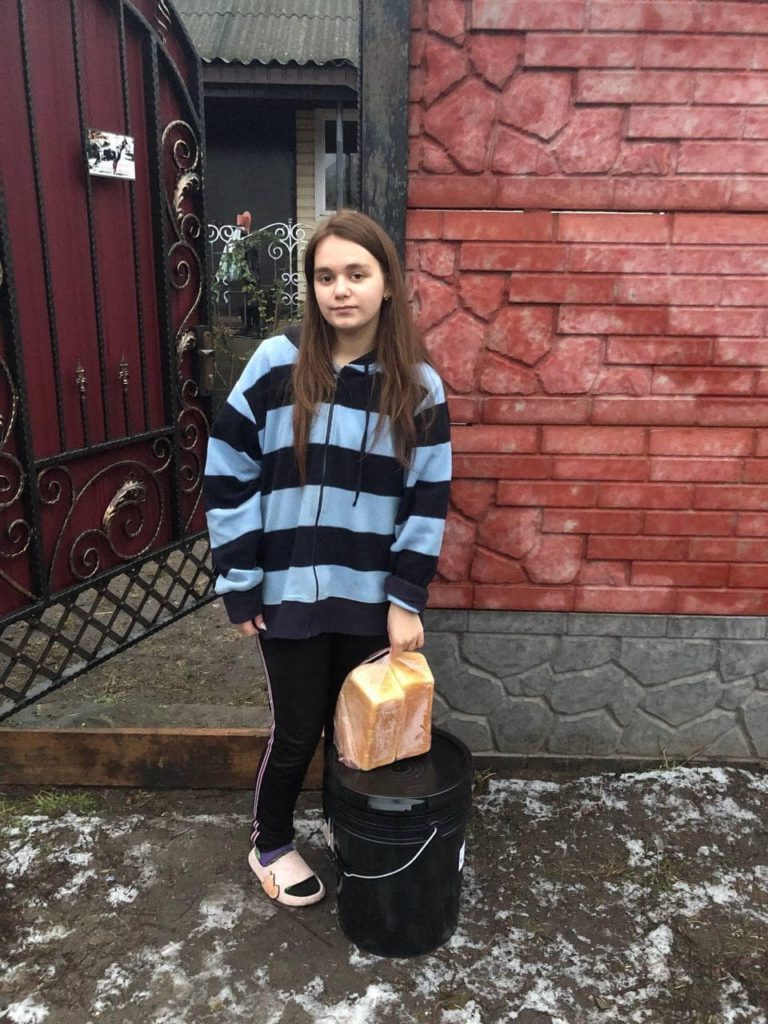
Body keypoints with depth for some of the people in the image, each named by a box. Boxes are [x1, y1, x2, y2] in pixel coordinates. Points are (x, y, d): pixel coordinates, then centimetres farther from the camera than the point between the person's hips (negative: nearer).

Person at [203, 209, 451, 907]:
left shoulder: (418, 385, -4)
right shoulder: (276, 364, -8)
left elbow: (429, 499, -2)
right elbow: (228, 475, -5)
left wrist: (406, 597, -6)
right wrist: (238, 584, -6)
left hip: (370, 594, 2)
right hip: (289, 590, -1)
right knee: (298, 730, 11)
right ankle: (270, 845, 39)